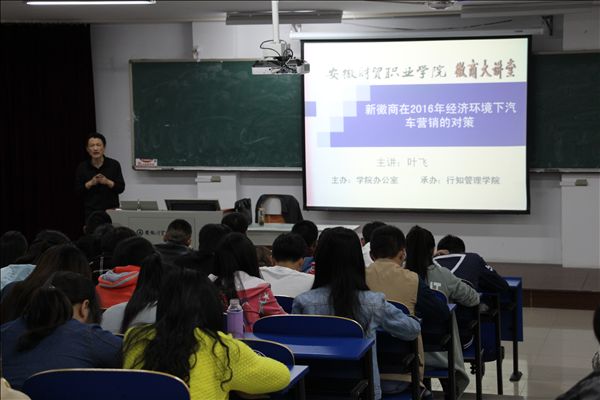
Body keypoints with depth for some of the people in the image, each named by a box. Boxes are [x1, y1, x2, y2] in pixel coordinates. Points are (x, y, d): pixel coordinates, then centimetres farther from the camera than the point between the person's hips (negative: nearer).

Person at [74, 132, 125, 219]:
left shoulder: (114, 165, -2)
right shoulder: (82, 167, 1)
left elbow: (121, 188, -3)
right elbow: (78, 190, 0)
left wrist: (107, 182, -19)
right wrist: (90, 183, -16)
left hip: (111, 210, -1)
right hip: (91, 211, 1)